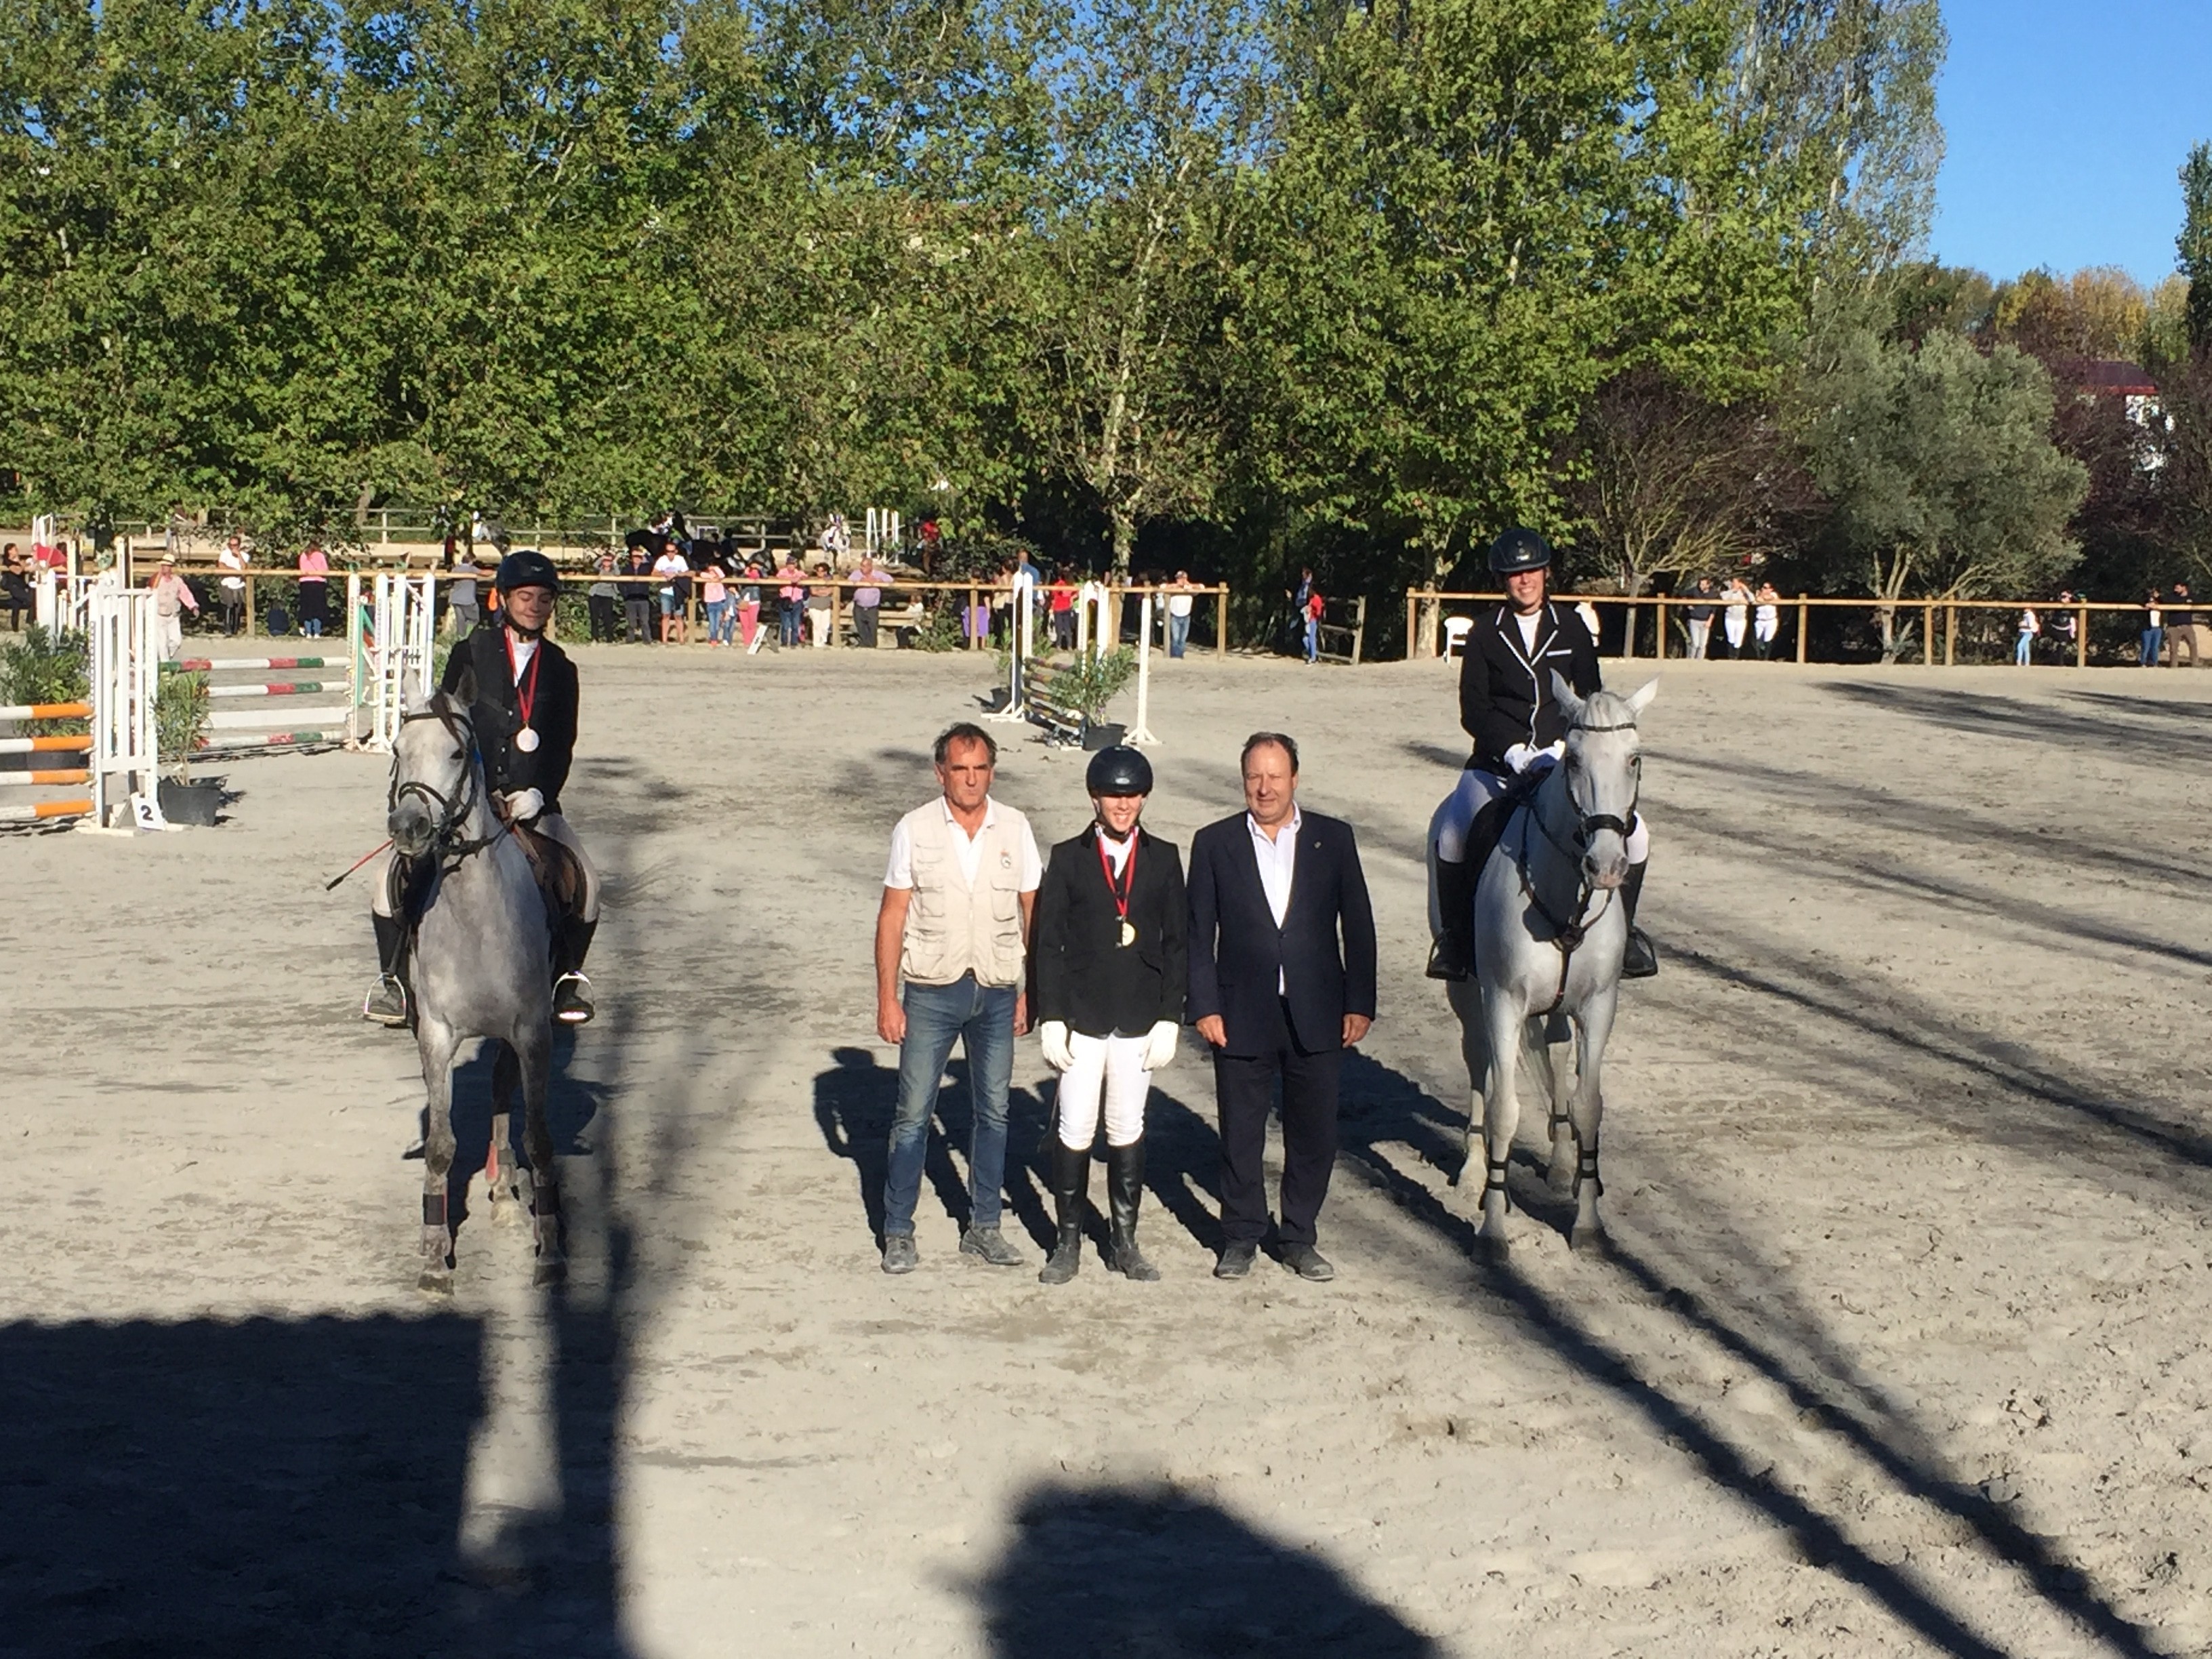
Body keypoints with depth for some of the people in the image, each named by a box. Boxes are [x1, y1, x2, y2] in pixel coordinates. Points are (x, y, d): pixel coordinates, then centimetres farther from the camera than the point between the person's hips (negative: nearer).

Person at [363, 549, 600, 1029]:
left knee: (584, 882, -14)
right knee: (396, 876, -17)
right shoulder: (471, 653, 3)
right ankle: (392, 976, 4)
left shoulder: (560, 670, 9)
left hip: (532, 802, 2)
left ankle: (567, 976, 9)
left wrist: (538, 795, -10)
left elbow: (563, 746, 7)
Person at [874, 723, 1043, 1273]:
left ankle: (983, 1227, 21)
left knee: (993, 1112, 10)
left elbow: (1033, 913, 4)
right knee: (913, 1113, 2)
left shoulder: (1015, 829, 0)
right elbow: (893, 916, -4)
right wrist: (887, 998, -7)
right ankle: (898, 1232, 11)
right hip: (931, 991, -2)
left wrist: (1034, 990, 0)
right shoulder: (915, 830, -5)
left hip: (997, 992, 2)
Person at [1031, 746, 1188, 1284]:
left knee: (1128, 1133, 8)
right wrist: (1050, 1018, -6)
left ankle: (1124, 1241, 18)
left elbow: (1177, 943, 5)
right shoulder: (1068, 859, 1)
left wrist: (1169, 1018, -1)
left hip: (1139, 1022, 1)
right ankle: (1068, 1241, 11)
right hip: (1081, 1019, -1)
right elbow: (1047, 943, 0)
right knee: (1074, 1133, 0)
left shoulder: (1163, 859, 4)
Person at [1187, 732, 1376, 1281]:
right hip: (1242, 1015, -1)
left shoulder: (1334, 839, 2)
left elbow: (1357, 925, 3)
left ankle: (1300, 1237, 23)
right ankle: (1241, 1237, 22)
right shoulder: (1215, 843, 0)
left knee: (1314, 1134, 8)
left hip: (1316, 1014, 1)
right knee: (1240, 1134, 8)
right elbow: (1199, 933, 0)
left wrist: (1360, 1003, -1)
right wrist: (1205, 1007, -6)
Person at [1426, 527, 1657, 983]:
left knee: (1634, 836, -16)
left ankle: (1620, 929, 7)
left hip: (1562, 760, 2)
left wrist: (1558, 751, -13)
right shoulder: (1484, 633, 3)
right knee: (1450, 835, -29)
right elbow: (1472, 710, -2)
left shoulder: (1572, 629, 7)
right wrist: (1515, 752, -17)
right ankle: (1454, 935, -8)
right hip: (1496, 762, -1)